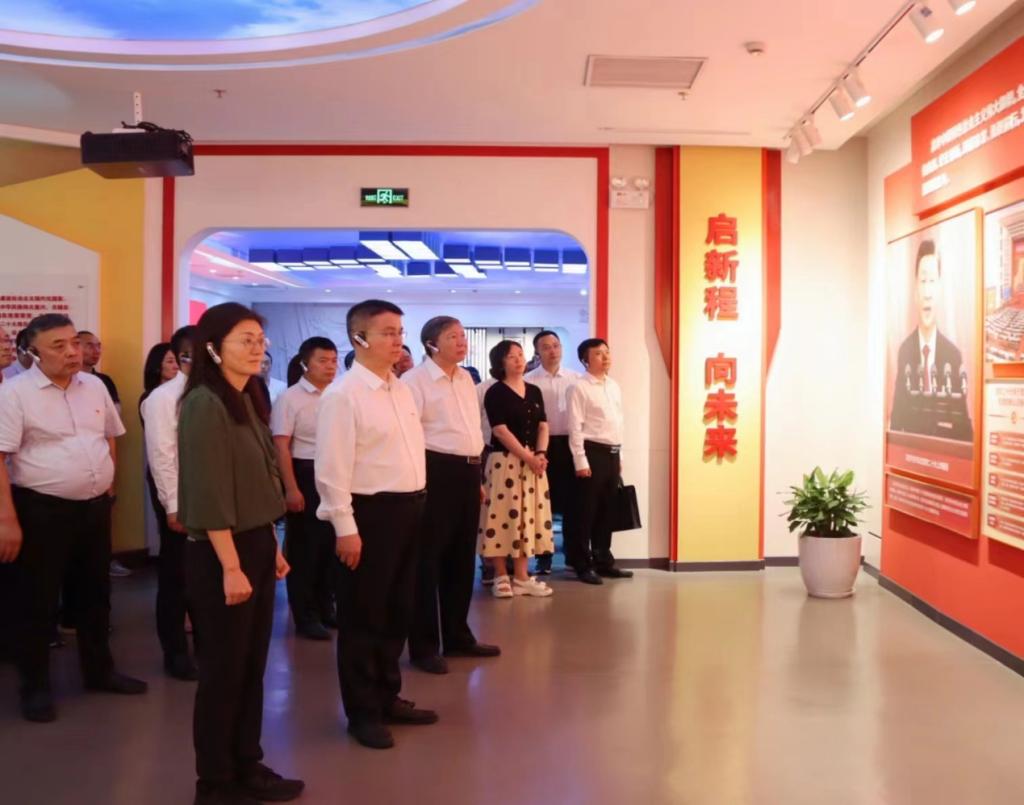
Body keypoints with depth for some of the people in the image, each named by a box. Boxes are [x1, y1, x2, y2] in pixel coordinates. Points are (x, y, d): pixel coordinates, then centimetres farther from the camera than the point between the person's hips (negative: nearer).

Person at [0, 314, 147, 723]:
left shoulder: (95, 386, 6)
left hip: (95, 506, 6)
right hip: (41, 510, -6)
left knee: (95, 594, 17)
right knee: (37, 602, 6)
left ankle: (99, 670, 34)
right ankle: (35, 687, 22)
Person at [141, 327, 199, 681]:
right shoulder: (162, 398, -11)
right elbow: (161, 456, -13)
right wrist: (173, 506, -15)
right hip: (178, 493, -4)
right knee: (175, 574, 9)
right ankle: (176, 652, 24)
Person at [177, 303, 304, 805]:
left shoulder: (248, 400, 10)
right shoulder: (204, 404, -15)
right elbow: (209, 492, -19)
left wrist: (272, 547, 15)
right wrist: (231, 566, -20)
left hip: (256, 545, 8)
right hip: (219, 553, -8)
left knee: (253, 665, 15)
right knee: (222, 669, 4)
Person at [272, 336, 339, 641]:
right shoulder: (290, 398, -9)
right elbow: (281, 447, -12)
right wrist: (291, 489, -17)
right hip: (306, 476, -5)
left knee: (331, 545, 14)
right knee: (303, 548, 5)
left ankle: (325, 607, 30)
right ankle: (305, 617, 17)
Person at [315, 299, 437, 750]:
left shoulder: (402, 390, 11)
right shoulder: (343, 395, -14)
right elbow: (332, 468, -18)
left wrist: (415, 504, 15)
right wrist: (346, 528, -19)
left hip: (407, 509, 8)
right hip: (370, 512, -8)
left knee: (397, 611, 18)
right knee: (363, 615, 5)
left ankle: (388, 698, 33)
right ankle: (362, 712, 20)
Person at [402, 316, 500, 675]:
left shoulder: (466, 379, 16)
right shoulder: (415, 379, -9)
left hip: (468, 472, 8)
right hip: (436, 472, -8)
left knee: (462, 557, 15)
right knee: (428, 558, 0)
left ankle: (457, 636, 28)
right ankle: (424, 646, 10)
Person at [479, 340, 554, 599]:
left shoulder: (534, 391, 12)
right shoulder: (495, 393, -6)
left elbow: (543, 426, 8)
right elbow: (500, 431, -13)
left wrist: (540, 454, -9)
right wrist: (528, 457, -16)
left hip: (534, 461, 6)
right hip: (505, 461, -6)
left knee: (528, 516, 7)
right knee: (504, 515, -4)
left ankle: (522, 577, 14)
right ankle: (501, 577, 6)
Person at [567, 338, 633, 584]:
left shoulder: (614, 386, 14)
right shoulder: (580, 388, -8)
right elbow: (575, 427, -12)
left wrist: (620, 457, 14)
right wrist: (581, 461, -16)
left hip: (612, 453, 7)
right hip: (593, 452, -7)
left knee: (606, 510, 14)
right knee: (587, 511, -1)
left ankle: (603, 561, 24)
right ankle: (583, 565, 9)